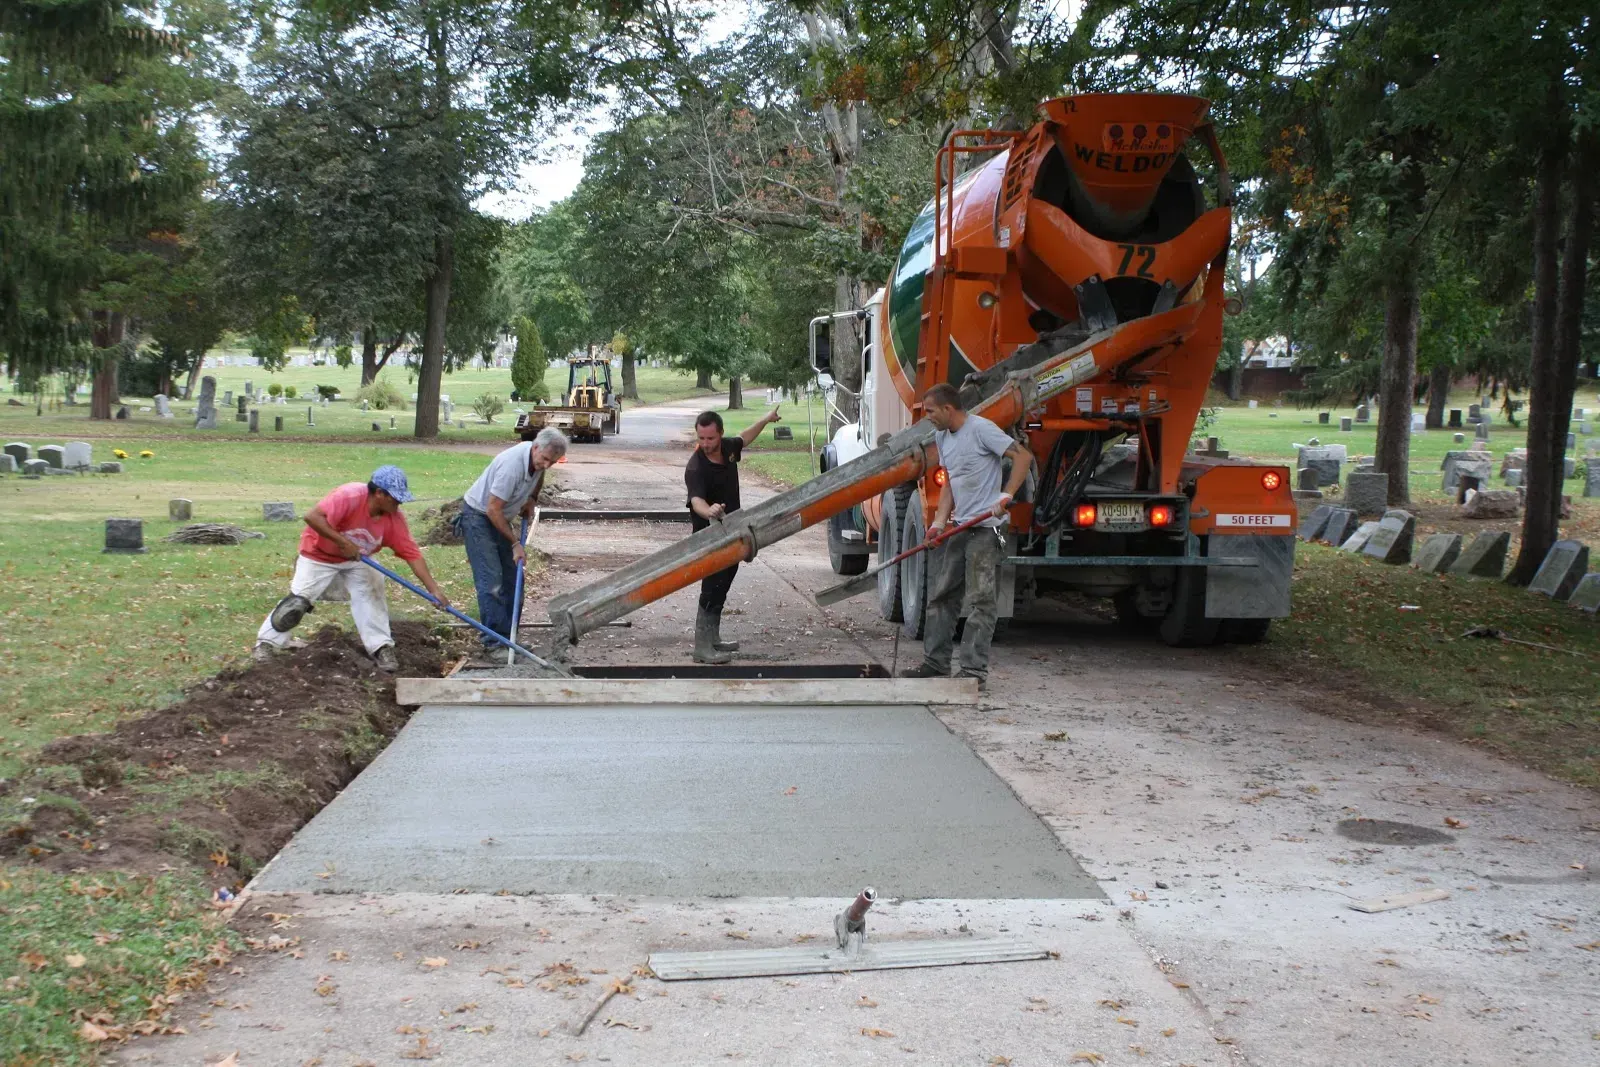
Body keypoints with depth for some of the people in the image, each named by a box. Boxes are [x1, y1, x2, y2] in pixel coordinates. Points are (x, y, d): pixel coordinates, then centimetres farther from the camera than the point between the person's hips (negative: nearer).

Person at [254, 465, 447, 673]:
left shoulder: (395, 519, -21)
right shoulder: (349, 497, -37)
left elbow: (413, 554, -19)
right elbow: (312, 517, -40)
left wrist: (434, 589, -25)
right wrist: (344, 543, -40)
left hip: (356, 559, 4)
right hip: (320, 555, -4)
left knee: (371, 596, -11)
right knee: (298, 599, -3)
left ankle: (381, 647, -3)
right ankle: (267, 643, 13)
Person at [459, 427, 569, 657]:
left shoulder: (538, 459, -8)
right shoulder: (512, 465, -34)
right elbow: (493, 509, -29)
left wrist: (531, 500, 8)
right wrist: (515, 542, -23)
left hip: (498, 516, 9)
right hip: (478, 515, -9)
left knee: (512, 576, 8)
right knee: (491, 581, -14)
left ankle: (509, 634, 14)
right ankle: (494, 640, -14)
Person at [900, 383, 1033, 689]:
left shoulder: (980, 429, -11)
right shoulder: (942, 437, 15)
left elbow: (1023, 456, -15)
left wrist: (1005, 497, -21)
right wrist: (939, 522, 7)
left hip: (986, 528, -9)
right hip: (959, 527, 9)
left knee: (982, 600, -7)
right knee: (941, 595, 11)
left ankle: (974, 671, -5)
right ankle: (935, 662, 20)